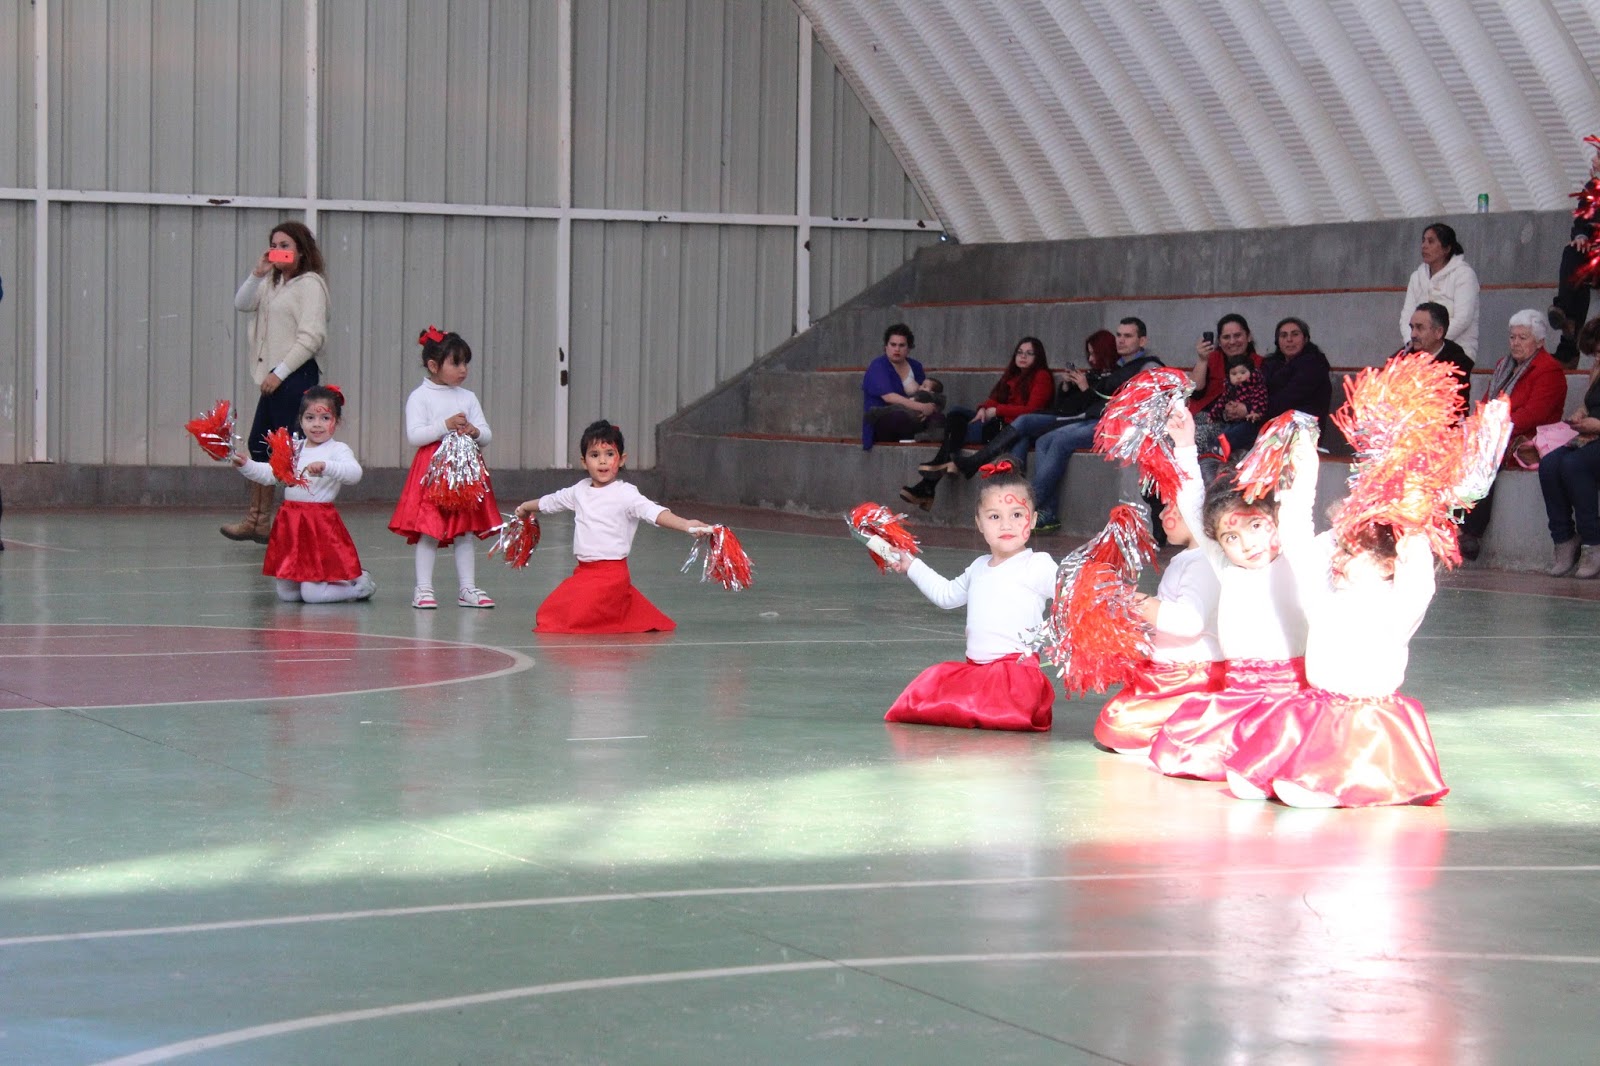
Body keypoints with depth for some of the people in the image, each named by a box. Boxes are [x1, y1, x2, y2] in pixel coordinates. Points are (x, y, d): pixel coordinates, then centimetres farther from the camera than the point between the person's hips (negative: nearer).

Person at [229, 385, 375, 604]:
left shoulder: (338, 450, -6)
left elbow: (354, 472, -24)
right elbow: (269, 474, 10)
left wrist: (325, 466, -39)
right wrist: (246, 465, -6)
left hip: (321, 523, -6)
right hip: (291, 522, 6)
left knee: (312, 594, -9)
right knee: (286, 594, 8)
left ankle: (359, 584, 13)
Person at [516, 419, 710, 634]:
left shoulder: (625, 494, -12)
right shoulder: (580, 491, 8)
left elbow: (654, 512, -28)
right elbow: (551, 501, 28)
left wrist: (686, 525, -46)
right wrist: (525, 507, 47)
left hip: (612, 573, -7)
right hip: (583, 571, 7)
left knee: (574, 617, -18)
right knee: (546, 613, 12)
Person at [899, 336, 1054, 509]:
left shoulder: (1041, 377, 1)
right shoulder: (1013, 375, 25)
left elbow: (1031, 410, -11)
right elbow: (995, 399, 17)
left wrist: (996, 410, -12)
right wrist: (984, 409, -6)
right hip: (998, 420, 8)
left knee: (958, 432, -18)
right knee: (955, 413, -11)